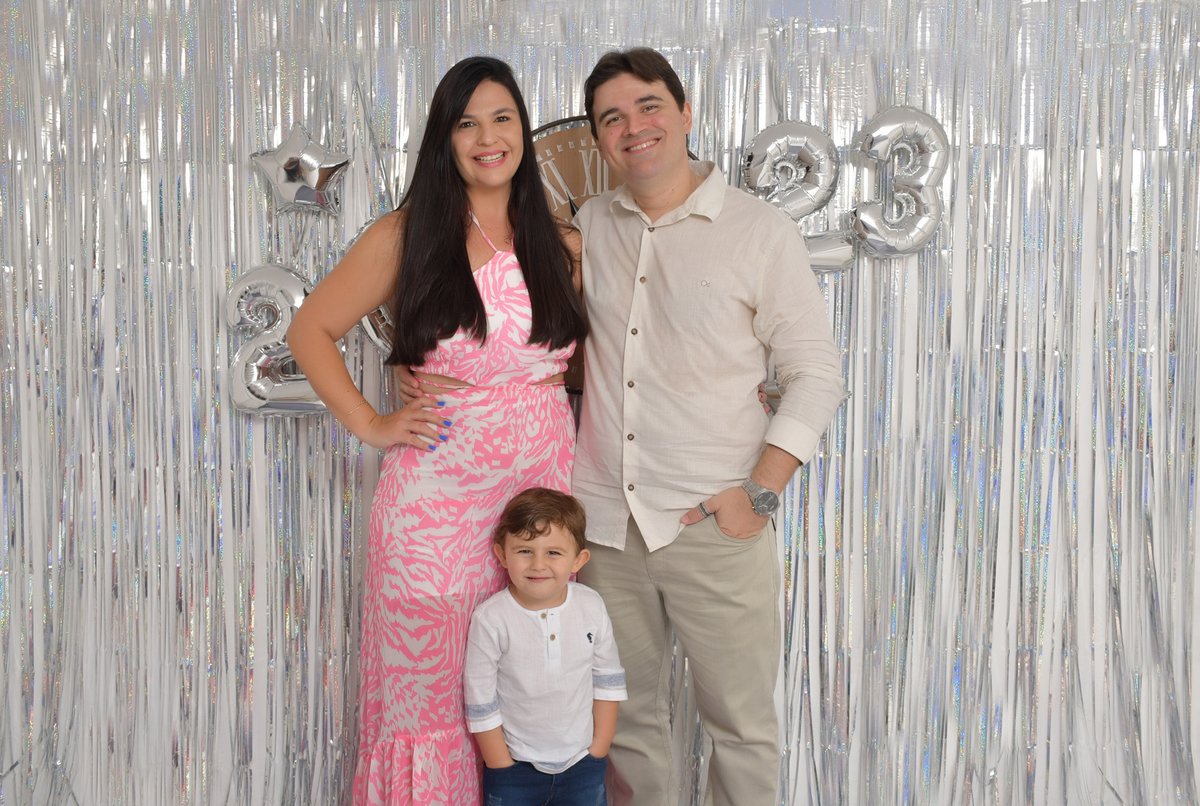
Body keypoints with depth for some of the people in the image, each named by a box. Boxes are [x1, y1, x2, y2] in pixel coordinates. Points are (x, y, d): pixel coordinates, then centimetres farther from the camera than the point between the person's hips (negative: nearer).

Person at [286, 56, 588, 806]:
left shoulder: (561, 247, 8)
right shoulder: (406, 236, -1)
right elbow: (310, 329, 3)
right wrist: (371, 424, -5)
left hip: (544, 489, 3)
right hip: (438, 497, -3)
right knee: (430, 692, 6)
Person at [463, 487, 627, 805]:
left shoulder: (591, 606, -6)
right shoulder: (490, 619, -17)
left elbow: (609, 680, 4)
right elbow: (479, 701, -10)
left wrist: (599, 747, 2)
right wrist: (502, 767, -7)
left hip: (582, 760, 2)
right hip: (515, 766, -2)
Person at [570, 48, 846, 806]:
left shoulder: (761, 231, -2)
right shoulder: (587, 228, 9)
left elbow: (817, 373, -2)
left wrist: (760, 491, -11)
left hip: (715, 524, -3)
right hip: (605, 520, 4)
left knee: (742, 721, 4)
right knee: (626, 717, 12)